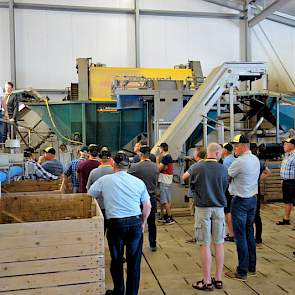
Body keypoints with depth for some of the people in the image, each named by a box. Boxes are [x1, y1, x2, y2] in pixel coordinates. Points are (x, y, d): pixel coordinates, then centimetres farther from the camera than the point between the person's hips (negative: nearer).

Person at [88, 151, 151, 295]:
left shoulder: (104, 180, 0)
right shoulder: (138, 182, 5)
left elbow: (89, 195, 13)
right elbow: (147, 206, 7)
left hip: (115, 224, -1)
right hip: (135, 223, 1)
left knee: (116, 260, 15)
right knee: (134, 261, 11)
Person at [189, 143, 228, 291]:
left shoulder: (196, 168, -9)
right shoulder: (223, 169, -5)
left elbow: (192, 187, 5)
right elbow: (224, 189, 9)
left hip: (202, 208, -2)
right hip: (219, 208, 2)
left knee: (205, 245, 3)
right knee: (219, 243, 12)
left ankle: (207, 281, 10)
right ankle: (218, 279, 21)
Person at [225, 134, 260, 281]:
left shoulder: (240, 162, -20)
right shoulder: (256, 159, 8)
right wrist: (232, 179, 4)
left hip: (240, 201, -9)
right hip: (253, 198, 9)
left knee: (240, 236, -1)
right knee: (249, 233, 17)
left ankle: (242, 272, 7)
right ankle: (252, 267, 28)